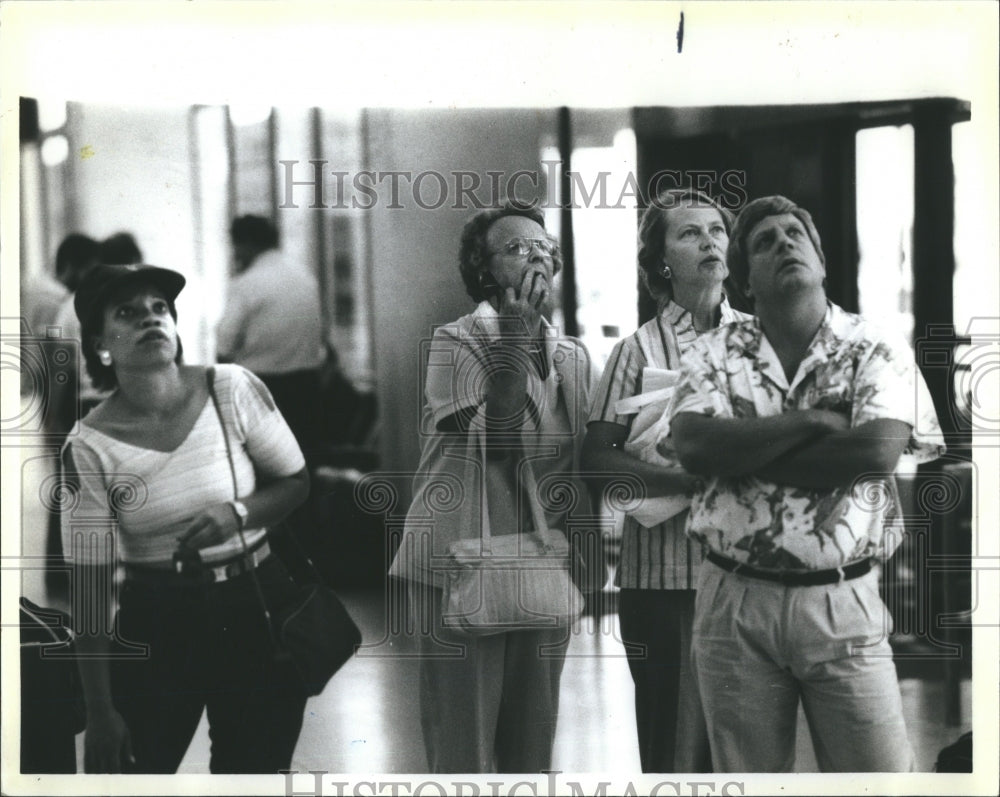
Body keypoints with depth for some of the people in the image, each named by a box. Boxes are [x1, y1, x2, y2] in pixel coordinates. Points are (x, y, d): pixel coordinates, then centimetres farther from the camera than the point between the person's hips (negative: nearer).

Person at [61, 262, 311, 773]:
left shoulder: (232, 390, -8)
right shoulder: (89, 447, -11)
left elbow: (297, 482, 4)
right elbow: (90, 581, -8)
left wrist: (239, 514, -18)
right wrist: (100, 711, -8)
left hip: (257, 611, 1)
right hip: (155, 625, -1)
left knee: (255, 773, 12)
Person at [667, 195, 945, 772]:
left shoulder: (876, 350, 1)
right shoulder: (715, 354, 6)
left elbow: (878, 451, -16)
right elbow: (694, 444, -12)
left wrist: (741, 455, -11)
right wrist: (814, 422, -13)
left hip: (844, 602, -1)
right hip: (736, 601, 2)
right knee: (749, 779, 11)